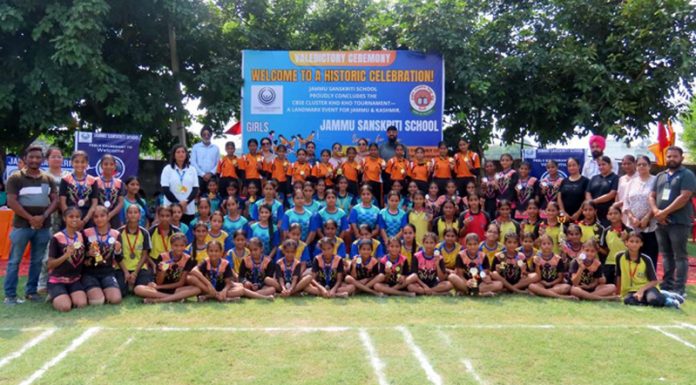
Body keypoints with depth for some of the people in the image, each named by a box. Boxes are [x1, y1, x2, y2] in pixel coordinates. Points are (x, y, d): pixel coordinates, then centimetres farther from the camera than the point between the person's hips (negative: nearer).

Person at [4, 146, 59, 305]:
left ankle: (31, 291, 18)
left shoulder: (48, 179, 10)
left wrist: (44, 216, -10)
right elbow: (11, 202, -8)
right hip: (22, 225, -4)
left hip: (43, 226, 4)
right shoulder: (15, 178, -2)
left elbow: (55, 200, 6)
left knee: (37, 261, 8)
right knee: (14, 260, -2)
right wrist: (30, 218, -14)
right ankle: (10, 295, 3)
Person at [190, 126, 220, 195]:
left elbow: (218, 163, 6)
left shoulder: (216, 148, 11)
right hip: (199, 177, -2)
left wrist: (211, 173, -9)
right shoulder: (196, 147, 5)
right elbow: (193, 163, -1)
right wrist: (203, 174, -8)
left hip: (212, 177, 2)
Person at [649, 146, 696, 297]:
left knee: (680, 256, -4)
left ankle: (679, 289, -4)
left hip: (679, 222, -6)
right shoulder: (660, 176, 17)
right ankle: (667, 285, 19)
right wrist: (656, 212, -7)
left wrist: (665, 212, -15)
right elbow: (652, 196, 13)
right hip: (661, 223, 6)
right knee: (666, 255, 12)